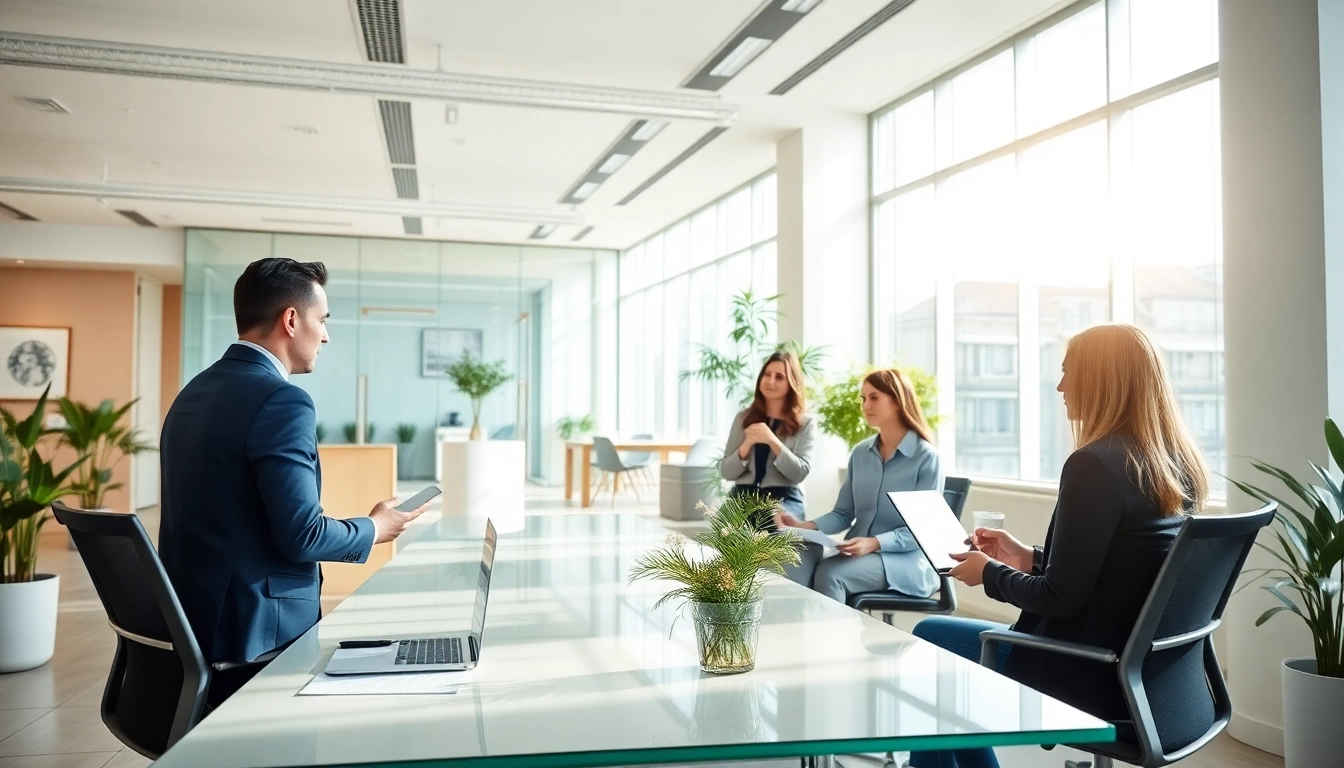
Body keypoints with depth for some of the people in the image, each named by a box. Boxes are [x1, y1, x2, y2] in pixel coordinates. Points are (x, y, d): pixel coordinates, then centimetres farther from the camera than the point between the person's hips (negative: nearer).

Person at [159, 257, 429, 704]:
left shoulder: (194, 391, 9)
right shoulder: (282, 402, -19)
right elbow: (302, 535, -22)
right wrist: (375, 529, -4)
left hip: (191, 620, 9)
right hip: (254, 634, -9)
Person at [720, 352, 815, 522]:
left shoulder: (804, 422, 6)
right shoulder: (743, 418, 12)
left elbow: (800, 473, -6)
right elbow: (726, 473, 7)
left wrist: (773, 441, -17)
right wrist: (746, 444, -11)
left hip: (784, 498, -1)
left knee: (768, 522, -36)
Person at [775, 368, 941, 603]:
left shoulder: (926, 457, -7)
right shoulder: (860, 453, 11)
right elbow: (843, 514, 11)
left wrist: (875, 543, -26)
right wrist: (805, 526, -9)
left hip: (903, 558, -5)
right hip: (857, 555, 5)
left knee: (829, 573, -31)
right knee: (799, 562, -26)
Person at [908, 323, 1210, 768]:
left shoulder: (1095, 465, -23)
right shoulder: (1181, 463, 3)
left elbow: (1061, 599, -20)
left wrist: (990, 573, -3)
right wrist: (1030, 560, 13)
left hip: (1096, 679, -8)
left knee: (928, 638, 12)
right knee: (942, 637, 22)